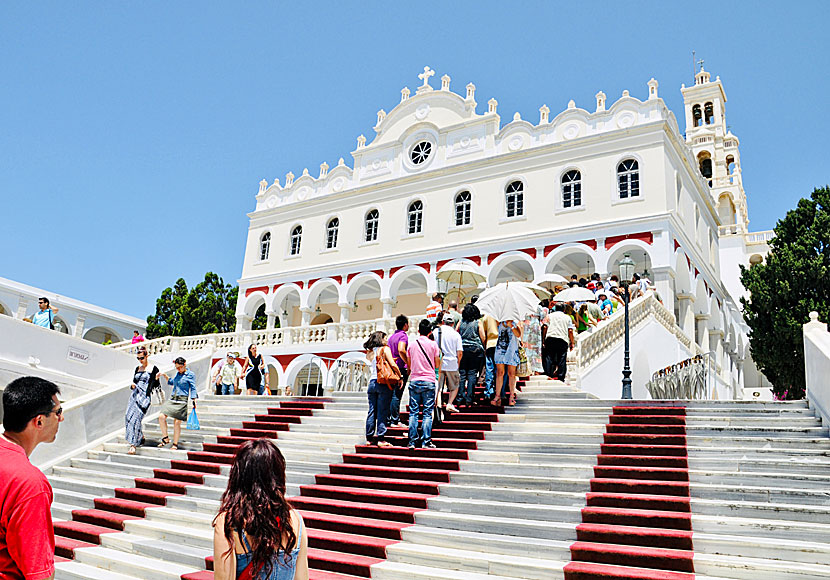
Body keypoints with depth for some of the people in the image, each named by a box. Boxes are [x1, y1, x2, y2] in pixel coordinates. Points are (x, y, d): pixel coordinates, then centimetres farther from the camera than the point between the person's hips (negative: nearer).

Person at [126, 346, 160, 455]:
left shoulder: (153, 369, 0)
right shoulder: (137, 369, 16)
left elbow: (156, 385, 0)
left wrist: (156, 379, -20)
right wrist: (132, 385, 2)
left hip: (145, 396, -6)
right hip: (135, 394, 6)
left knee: (136, 418, -15)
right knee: (128, 417, 2)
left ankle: (133, 445, -13)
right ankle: (141, 437, 24)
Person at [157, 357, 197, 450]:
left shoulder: (190, 375, -3)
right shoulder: (178, 373, 14)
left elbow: (193, 389, -3)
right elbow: (171, 382, 32)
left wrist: (194, 401, -11)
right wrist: (164, 375, 19)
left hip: (182, 401, -6)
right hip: (172, 399, 6)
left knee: (177, 422, -4)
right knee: (161, 417, -8)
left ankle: (175, 444, 8)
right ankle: (165, 438, 5)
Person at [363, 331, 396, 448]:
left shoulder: (369, 353, 14)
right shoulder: (385, 349, -2)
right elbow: (393, 364, -9)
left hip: (372, 383, 5)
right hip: (383, 383, -5)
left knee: (372, 411, 9)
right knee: (382, 412, -2)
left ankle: (369, 438, 14)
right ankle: (380, 439, -2)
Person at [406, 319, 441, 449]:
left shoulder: (411, 344, 5)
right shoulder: (433, 345, -2)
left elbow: (409, 364, 12)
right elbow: (437, 365, 4)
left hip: (414, 381, 2)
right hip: (429, 381, -2)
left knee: (413, 412, 5)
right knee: (427, 413, 1)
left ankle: (412, 442, 4)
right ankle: (426, 442, -2)